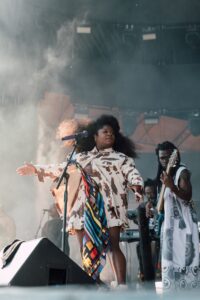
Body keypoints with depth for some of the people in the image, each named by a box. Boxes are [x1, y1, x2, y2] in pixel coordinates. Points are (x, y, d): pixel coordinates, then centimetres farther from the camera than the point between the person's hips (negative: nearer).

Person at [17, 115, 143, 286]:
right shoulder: (82, 157, 21)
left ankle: (121, 284, -16)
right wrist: (38, 170, 27)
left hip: (109, 207, -3)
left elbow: (133, 174, -5)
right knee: (87, 250, 2)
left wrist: (138, 187, -26)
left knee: (113, 246, -13)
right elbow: (61, 169, 28)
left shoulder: (122, 158, 11)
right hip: (85, 209, 4)